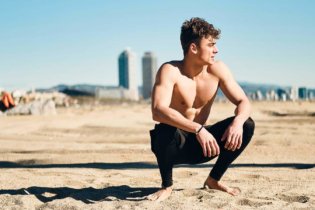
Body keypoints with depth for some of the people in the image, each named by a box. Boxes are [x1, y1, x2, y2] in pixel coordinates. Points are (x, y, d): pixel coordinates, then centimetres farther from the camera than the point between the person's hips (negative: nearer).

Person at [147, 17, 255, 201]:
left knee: (247, 125, -13)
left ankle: (214, 179, 5)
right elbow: (158, 111, -36)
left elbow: (243, 102, -7)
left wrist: (237, 122, -31)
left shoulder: (218, 69, -7)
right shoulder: (170, 71, -22)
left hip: (201, 144, 5)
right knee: (166, 131, -38)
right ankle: (167, 185, -10)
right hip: (175, 144, -4)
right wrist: (197, 129, -47)